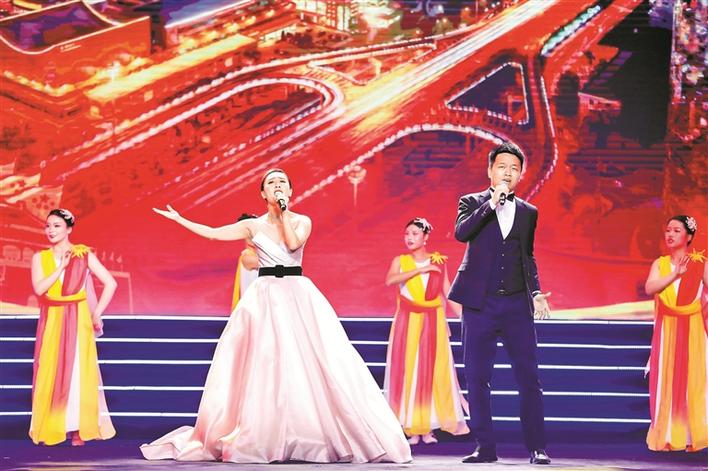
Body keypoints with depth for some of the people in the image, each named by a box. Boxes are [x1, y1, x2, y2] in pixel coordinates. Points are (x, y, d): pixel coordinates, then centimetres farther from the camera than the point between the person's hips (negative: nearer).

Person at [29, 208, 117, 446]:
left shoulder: (84, 255, 0)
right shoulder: (39, 258, 6)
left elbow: (110, 283, -3)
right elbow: (39, 288, -10)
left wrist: (97, 313, -6)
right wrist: (61, 267, -12)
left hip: (78, 320, -2)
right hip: (51, 322, 2)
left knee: (78, 371, -4)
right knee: (50, 372, 2)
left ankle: (78, 428, -2)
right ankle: (50, 428, 8)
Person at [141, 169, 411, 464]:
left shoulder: (302, 221, 6)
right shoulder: (253, 225, 7)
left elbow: (293, 243, -14)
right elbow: (213, 233, 5)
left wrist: (283, 213, -8)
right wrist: (179, 219, 4)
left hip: (298, 295, 0)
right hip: (265, 297, 0)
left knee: (315, 363, -7)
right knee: (262, 365, -4)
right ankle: (259, 439, 4)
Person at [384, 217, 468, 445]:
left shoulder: (439, 262, 6)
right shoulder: (400, 261, 5)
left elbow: (448, 293, 6)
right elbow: (390, 280, -15)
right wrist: (420, 270, -19)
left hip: (433, 322, 1)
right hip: (407, 322, 0)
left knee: (433, 372, -1)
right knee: (407, 372, -4)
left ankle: (429, 428, 4)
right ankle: (412, 428, 0)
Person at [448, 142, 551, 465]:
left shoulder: (528, 212, 13)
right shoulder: (472, 202, 6)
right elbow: (461, 232, -15)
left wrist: (536, 292, 11)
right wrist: (492, 202, -18)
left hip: (517, 304, 2)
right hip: (479, 304, -1)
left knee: (528, 378, -2)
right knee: (477, 378, 1)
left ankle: (537, 447, 4)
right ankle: (485, 447, 9)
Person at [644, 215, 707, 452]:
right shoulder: (659, 264, 6)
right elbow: (649, 288, -11)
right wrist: (675, 274, -20)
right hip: (666, 330, 2)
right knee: (665, 381, -1)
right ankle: (667, 438, 2)